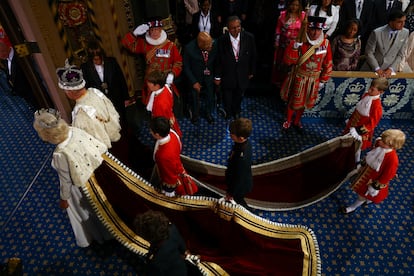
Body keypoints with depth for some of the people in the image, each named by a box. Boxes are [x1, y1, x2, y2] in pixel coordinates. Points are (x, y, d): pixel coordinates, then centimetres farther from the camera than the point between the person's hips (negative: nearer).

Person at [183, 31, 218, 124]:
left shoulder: (214, 44, -25)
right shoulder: (189, 48, -29)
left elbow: (216, 61, -6)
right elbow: (186, 67, -15)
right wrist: (194, 82, -15)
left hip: (210, 76, 2)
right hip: (195, 77, -1)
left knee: (210, 96, 17)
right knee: (195, 97, 19)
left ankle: (208, 114, 47)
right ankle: (195, 115, 48)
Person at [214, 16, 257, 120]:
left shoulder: (249, 37, -17)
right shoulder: (222, 40, -21)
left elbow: (253, 56, -3)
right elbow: (218, 60, -11)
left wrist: (252, 71, 5)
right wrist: (217, 76, -4)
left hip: (242, 75, 2)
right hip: (227, 75, -1)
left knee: (239, 96, 24)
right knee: (227, 97, 21)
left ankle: (236, 111, 55)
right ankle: (228, 112, 52)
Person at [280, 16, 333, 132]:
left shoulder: (325, 43, -8)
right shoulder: (300, 42, -14)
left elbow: (328, 64, 1)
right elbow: (288, 61, -19)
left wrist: (323, 80, 3)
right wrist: (294, 47, -32)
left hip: (314, 80, 2)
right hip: (299, 78, -2)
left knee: (304, 102, 18)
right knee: (293, 100, 12)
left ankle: (297, 121, 40)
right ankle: (288, 120, 36)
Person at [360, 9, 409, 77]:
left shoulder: (405, 33, -4)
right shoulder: (377, 33, -16)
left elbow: (400, 55, 2)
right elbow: (369, 52, -8)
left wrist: (391, 69, -10)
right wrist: (377, 69, -12)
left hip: (388, 71, 2)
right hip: (372, 69, -2)